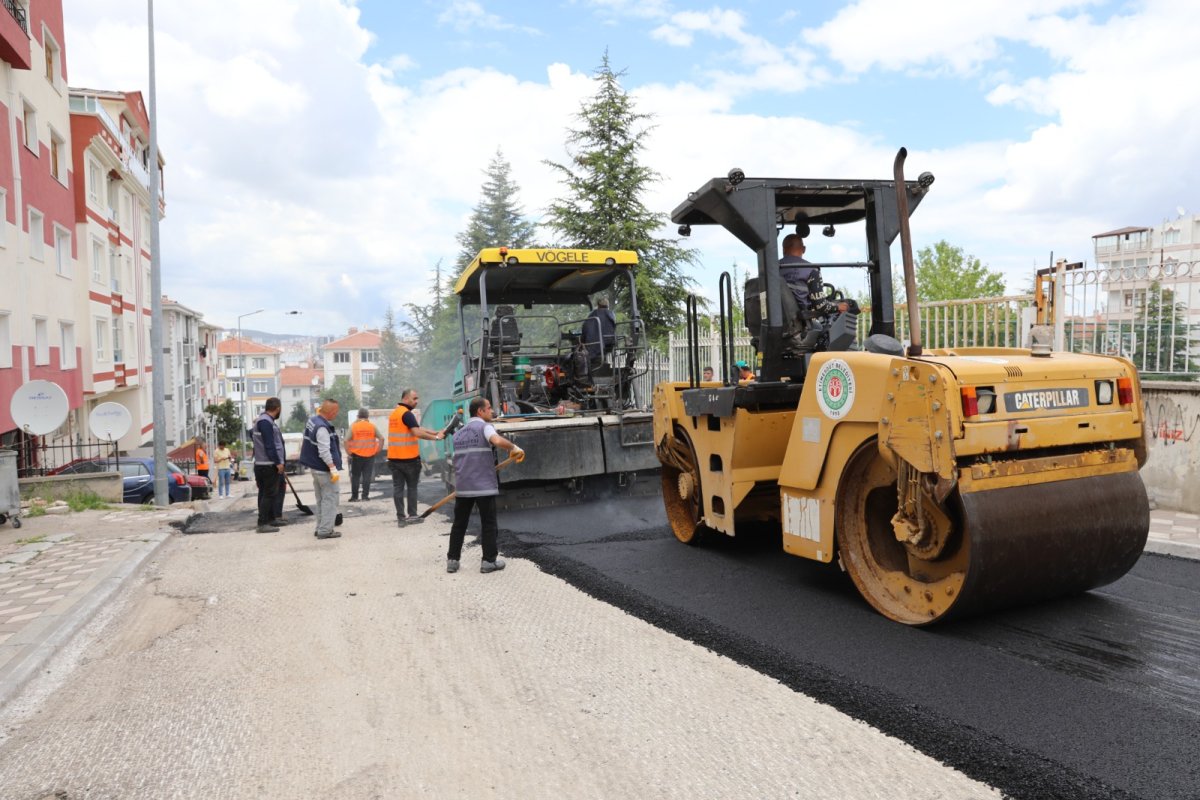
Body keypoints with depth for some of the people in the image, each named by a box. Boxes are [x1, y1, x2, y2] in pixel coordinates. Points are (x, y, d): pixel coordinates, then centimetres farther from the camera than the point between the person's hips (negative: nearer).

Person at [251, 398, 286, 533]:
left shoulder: (262, 420, 18)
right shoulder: (266, 422, -15)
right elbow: (269, 445, -21)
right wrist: (278, 462, -19)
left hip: (261, 464, 10)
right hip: (269, 465, -10)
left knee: (265, 493, 13)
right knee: (269, 494, -6)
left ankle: (270, 520, 19)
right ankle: (263, 523, -5)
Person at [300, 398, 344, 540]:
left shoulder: (312, 419, 5)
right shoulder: (322, 428, -24)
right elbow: (324, 452, -27)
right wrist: (333, 469, -25)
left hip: (315, 468, 10)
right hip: (325, 470, -10)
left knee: (321, 500, 18)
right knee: (330, 499, -3)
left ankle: (320, 528, 23)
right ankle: (325, 530, -3)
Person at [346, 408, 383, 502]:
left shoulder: (353, 426, -3)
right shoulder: (372, 426, 1)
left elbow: (346, 441, -10)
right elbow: (381, 439, -3)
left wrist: (349, 452, -1)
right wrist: (377, 450, 4)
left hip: (357, 455, -1)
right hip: (370, 455, 1)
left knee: (355, 476, 8)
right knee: (367, 476, 6)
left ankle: (354, 497, 10)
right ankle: (365, 495, 5)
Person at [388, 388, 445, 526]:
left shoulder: (395, 413, 16)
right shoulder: (407, 413, -13)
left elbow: (417, 428, 16)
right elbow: (417, 433, -24)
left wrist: (436, 433, 12)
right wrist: (436, 437, -16)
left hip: (394, 457, 7)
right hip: (409, 458, -7)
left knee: (398, 487, 5)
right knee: (412, 486, 7)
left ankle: (401, 517, 6)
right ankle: (412, 515, 12)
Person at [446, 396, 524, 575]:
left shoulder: (459, 433, 16)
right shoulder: (484, 427, -5)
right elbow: (498, 441, -27)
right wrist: (514, 448, -12)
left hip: (462, 486, 6)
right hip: (484, 485, -6)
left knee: (459, 524, 13)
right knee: (489, 524, 4)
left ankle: (452, 560, 15)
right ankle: (489, 561, 7)